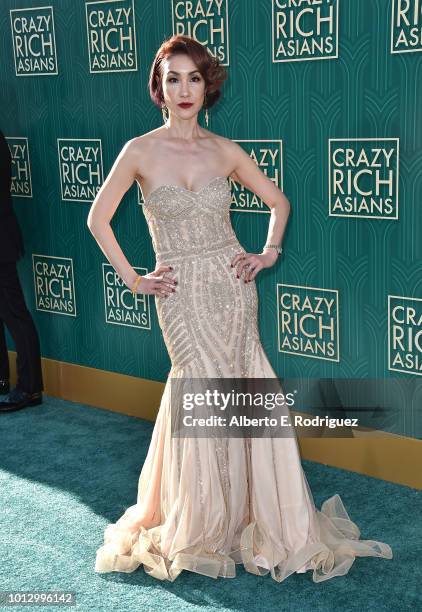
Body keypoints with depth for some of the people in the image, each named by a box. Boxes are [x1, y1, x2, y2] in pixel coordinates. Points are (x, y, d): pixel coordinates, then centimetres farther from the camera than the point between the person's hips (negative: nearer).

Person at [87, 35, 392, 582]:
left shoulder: (224, 150, 4)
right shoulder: (141, 151, -4)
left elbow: (278, 200, 17)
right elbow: (98, 219, 1)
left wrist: (269, 253, 4)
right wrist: (133, 279, -1)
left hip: (232, 287, 3)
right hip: (182, 296, -2)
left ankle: (240, 518, 24)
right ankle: (200, 530, 21)